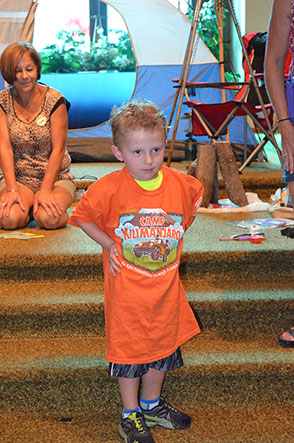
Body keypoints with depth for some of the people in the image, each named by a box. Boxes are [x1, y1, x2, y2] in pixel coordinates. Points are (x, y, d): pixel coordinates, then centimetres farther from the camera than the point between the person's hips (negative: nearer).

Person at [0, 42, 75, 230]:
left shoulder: (54, 100, -7)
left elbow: (58, 149, -11)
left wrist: (45, 190, -21)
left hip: (56, 177, -1)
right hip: (17, 177, 1)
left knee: (49, 218, -30)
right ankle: (26, 206, 7)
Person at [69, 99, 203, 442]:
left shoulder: (180, 184, -8)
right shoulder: (109, 188, -17)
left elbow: (195, 198, 16)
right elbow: (82, 217, -3)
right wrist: (110, 245, -10)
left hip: (166, 286, 4)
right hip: (127, 288, -4)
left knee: (162, 344, 18)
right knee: (129, 349, 8)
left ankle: (152, 404, 41)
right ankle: (130, 415, 27)